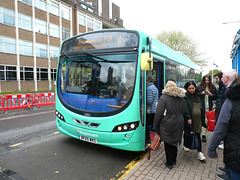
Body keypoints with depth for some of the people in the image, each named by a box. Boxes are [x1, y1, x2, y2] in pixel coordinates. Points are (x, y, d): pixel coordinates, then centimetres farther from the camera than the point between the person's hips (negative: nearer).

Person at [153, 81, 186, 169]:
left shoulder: (163, 98, -13)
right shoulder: (181, 98, 7)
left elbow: (158, 114, -15)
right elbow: (183, 112, 12)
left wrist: (155, 126, -7)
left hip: (167, 125, -6)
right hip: (178, 125, 6)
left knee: (168, 144, 7)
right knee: (174, 142, 20)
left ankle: (169, 163, 19)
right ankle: (174, 160, 36)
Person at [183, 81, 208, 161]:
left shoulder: (199, 95, 8)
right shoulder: (185, 96, -7)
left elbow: (202, 107, 14)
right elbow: (185, 108, -15)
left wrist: (203, 119, 12)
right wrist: (188, 118, -24)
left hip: (198, 119, 3)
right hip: (189, 119, -3)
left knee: (198, 135, 4)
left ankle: (199, 152, 11)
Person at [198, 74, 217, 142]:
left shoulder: (213, 87, 8)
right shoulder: (200, 87, 5)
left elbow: (215, 97, 10)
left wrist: (211, 94, -8)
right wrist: (201, 93, -12)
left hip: (208, 107, 1)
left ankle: (204, 134, 7)